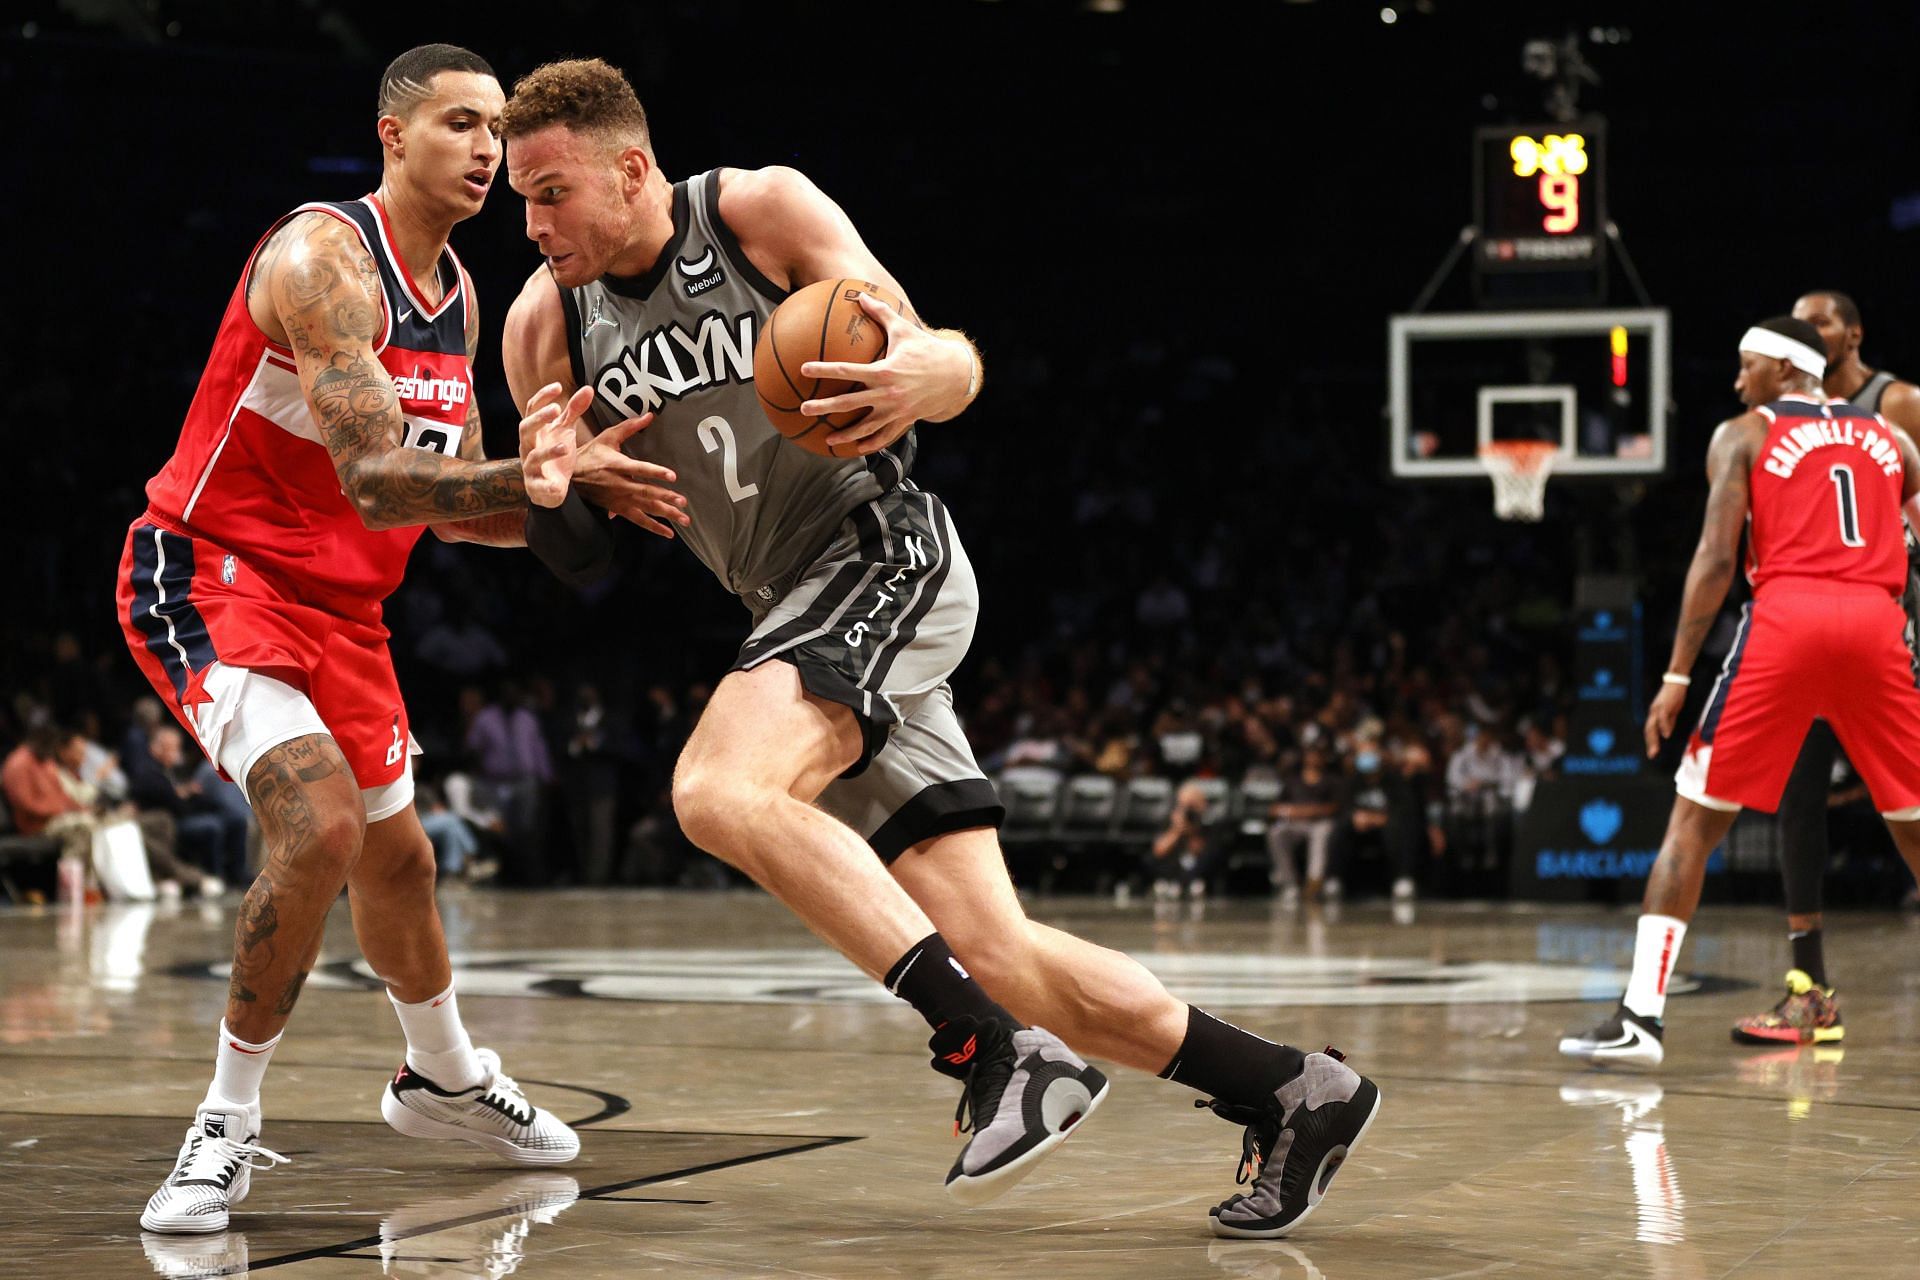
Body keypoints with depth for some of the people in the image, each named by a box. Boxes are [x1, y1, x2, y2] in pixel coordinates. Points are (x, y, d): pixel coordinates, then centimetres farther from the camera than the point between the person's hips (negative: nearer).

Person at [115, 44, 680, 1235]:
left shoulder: (459, 294, 7)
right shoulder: (322, 259, -22)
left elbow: (444, 495, 12)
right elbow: (376, 484, -30)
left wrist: (554, 489, -5)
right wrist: (528, 476, -36)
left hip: (340, 602, 9)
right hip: (210, 577, -9)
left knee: (395, 851, 21)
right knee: (319, 826, -26)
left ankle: (446, 1078, 46)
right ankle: (227, 1127, -11)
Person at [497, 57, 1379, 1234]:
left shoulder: (762, 211, -7)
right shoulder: (548, 323, 6)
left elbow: (953, 363, -7)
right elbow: (579, 560, 10)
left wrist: (923, 372, -31)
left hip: (884, 555, -6)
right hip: (799, 611, 6)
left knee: (719, 791, -31)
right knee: (991, 954, 0)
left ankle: (1002, 1054, -30)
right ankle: (1290, 1093, 12)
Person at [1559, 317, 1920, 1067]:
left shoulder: (1743, 435, 11)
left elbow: (1717, 556, 0)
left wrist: (1677, 675, -1)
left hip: (1787, 617, -3)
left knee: (1695, 817, 4)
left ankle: (1641, 1018, -5)